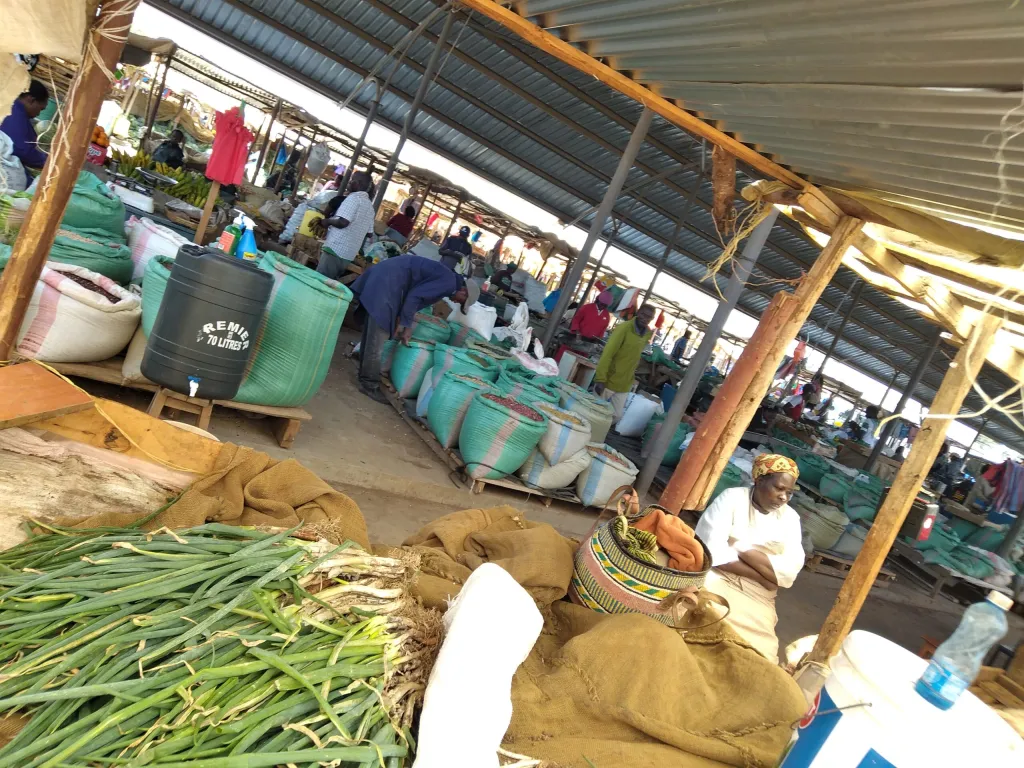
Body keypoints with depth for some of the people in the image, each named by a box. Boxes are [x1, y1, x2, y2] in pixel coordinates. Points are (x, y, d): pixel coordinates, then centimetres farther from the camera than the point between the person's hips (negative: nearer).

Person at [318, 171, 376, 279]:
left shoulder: (354, 197, -9)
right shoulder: (370, 206, 16)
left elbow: (342, 222, -20)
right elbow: (368, 232, 21)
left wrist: (327, 221, -4)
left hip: (335, 249, -9)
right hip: (349, 254, 9)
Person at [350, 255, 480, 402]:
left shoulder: (444, 278, 19)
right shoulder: (449, 282, -12)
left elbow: (415, 294, 19)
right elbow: (414, 296, -18)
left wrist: (402, 323, 14)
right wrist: (406, 325, -10)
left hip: (382, 277, 11)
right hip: (386, 283, -11)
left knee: (372, 334, 18)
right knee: (377, 337, -7)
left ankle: (366, 377, 28)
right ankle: (369, 385, -2)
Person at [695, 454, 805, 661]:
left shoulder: (790, 518, 8)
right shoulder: (732, 498, -3)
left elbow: (789, 572, -5)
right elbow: (712, 549, -16)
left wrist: (742, 548, -13)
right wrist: (761, 576, -13)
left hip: (757, 598, 3)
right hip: (717, 578, -3)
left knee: (757, 652, -21)